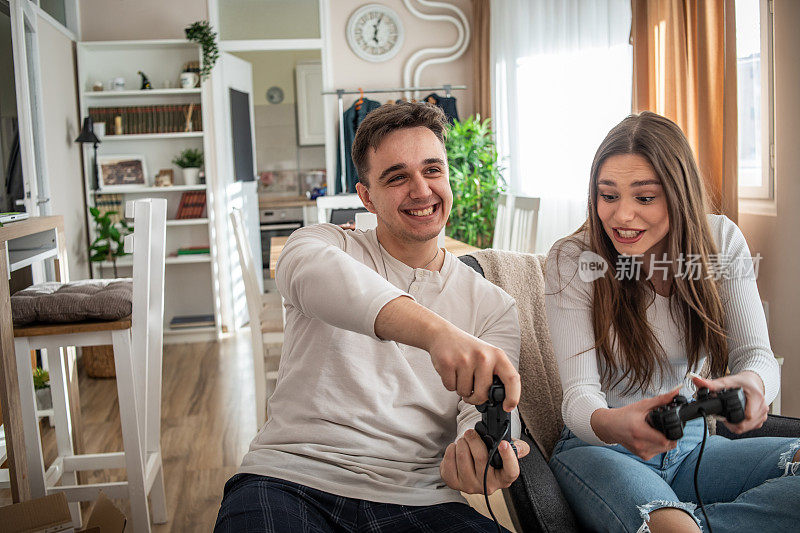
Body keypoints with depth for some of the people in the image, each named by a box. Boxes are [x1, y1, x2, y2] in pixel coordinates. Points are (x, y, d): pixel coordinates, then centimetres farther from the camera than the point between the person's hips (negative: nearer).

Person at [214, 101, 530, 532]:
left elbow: (486, 415, 1)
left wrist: (476, 451, -26)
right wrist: (438, 331, -38)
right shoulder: (328, 244, 5)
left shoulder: (493, 307, 12)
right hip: (290, 477, -2)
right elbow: (309, 270, -21)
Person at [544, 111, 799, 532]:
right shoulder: (571, 260, -14)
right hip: (601, 450, -5)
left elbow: (757, 354, -9)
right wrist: (613, 424, -46)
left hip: (691, 446, 5)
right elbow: (578, 393, -20)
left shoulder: (720, 241, -3)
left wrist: (753, 382, -36)